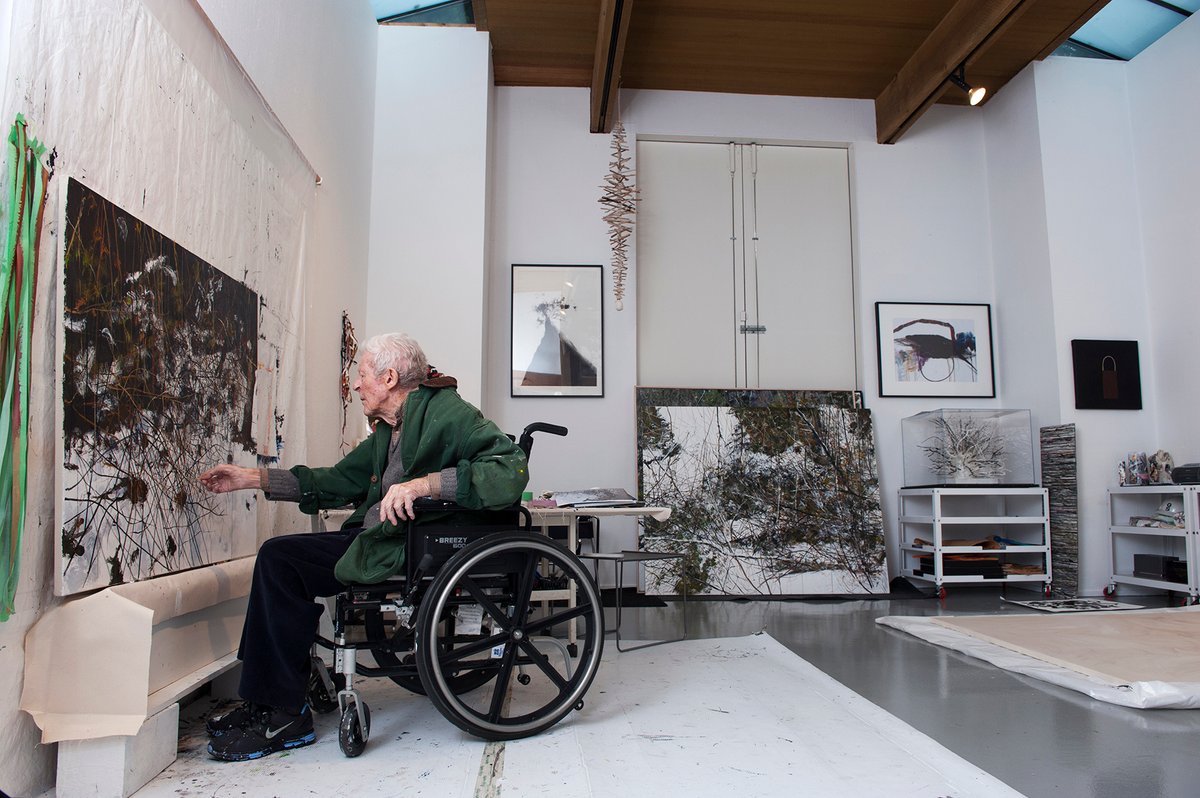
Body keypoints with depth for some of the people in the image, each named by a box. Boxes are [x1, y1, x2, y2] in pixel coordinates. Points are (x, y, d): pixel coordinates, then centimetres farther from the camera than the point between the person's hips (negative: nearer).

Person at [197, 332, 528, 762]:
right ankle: (266, 704, 11)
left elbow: (511, 471, -25)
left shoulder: (447, 413, -11)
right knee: (277, 556, 4)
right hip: (380, 539, 10)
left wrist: (424, 483, -31)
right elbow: (337, 482, 25)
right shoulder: (389, 430, 19)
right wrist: (251, 478, 24)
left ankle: (283, 715, -2)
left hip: (414, 547, -9)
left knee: (280, 558, -13)